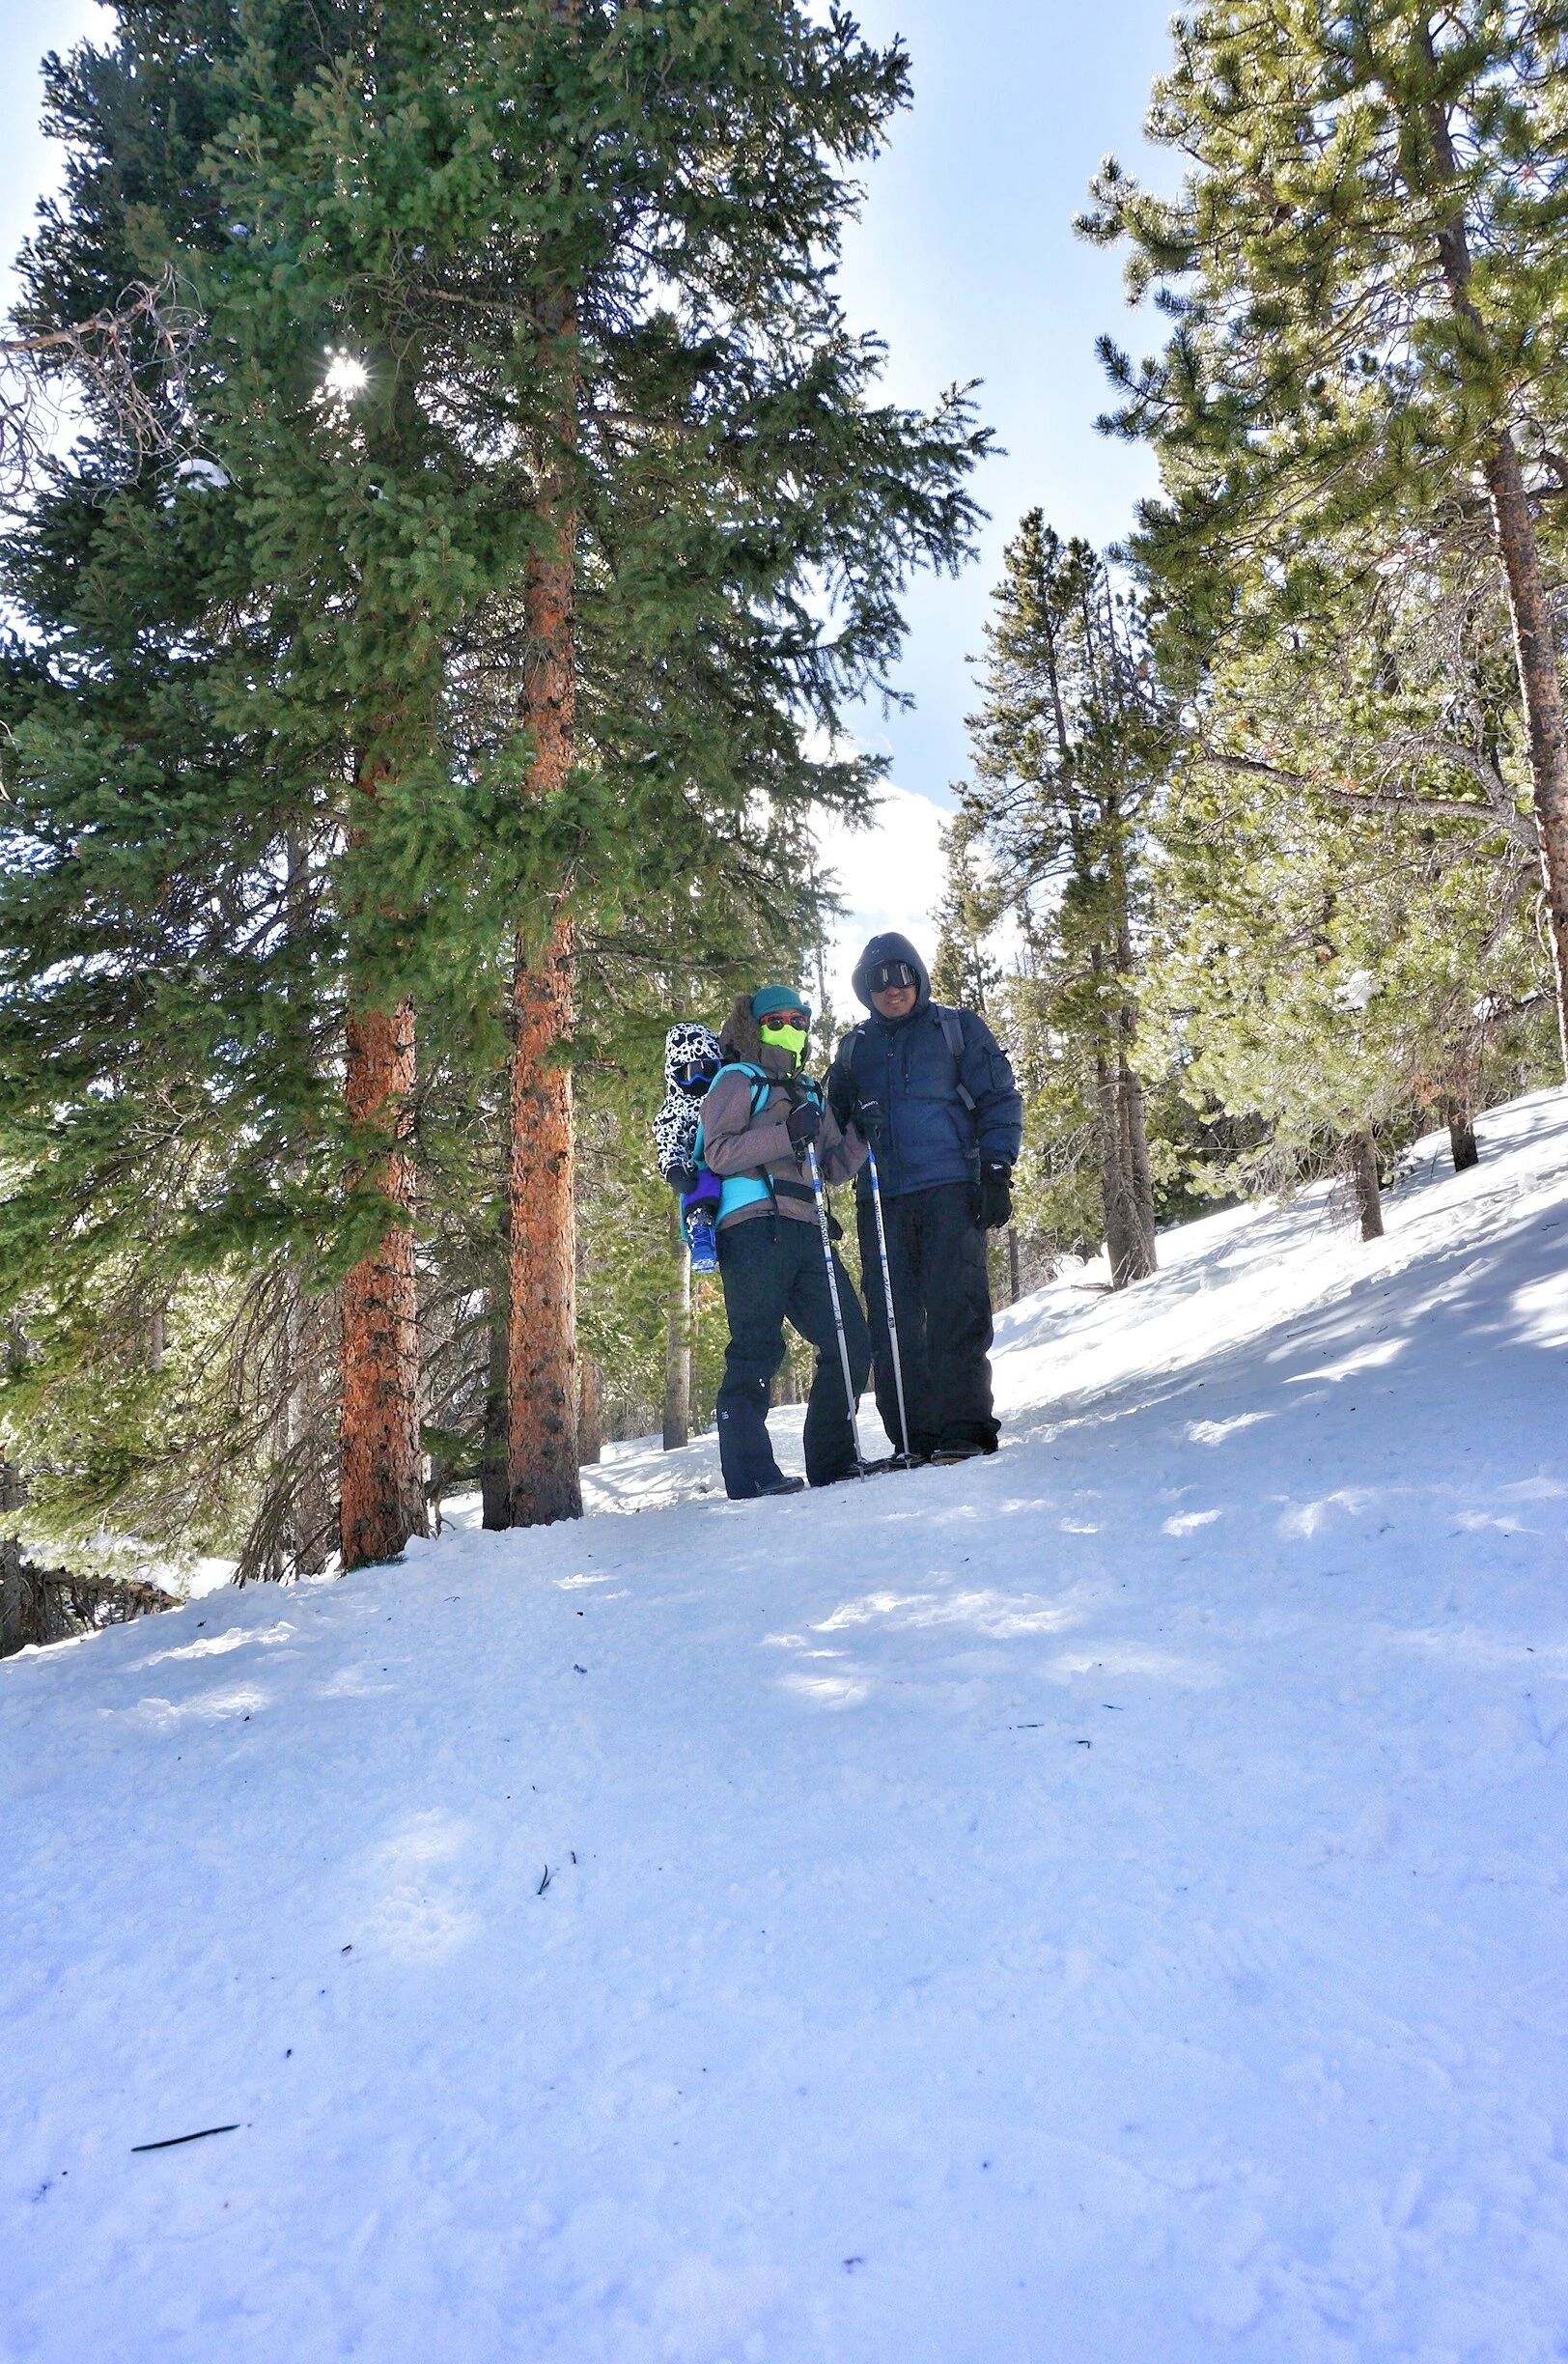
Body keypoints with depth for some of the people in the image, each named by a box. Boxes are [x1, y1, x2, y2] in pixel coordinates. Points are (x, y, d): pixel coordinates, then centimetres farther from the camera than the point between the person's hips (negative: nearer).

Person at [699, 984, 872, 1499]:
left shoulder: (810, 1095, 28)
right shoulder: (737, 1080, 8)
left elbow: (833, 1168, 24)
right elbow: (718, 1153, -7)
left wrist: (861, 1133, 6)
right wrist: (787, 1134, -16)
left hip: (806, 1232, 7)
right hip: (754, 1228, -7)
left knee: (850, 1341, 2)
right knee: (757, 1348, -10)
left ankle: (831, 1461, 12)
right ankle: (749, 1473, -7)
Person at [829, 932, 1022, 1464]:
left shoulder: (958, 1028, 11)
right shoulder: (854, 1048, 21)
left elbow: (999, 1100, 6)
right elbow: (837, 1119, 24)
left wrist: (996, 1173, -5)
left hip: (950, 1188, -3)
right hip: (880, 1200, 4)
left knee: (954, 1311, -9)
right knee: (892, 1320, -1)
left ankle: (964, 1427, -7)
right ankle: (913, 1439, 3)